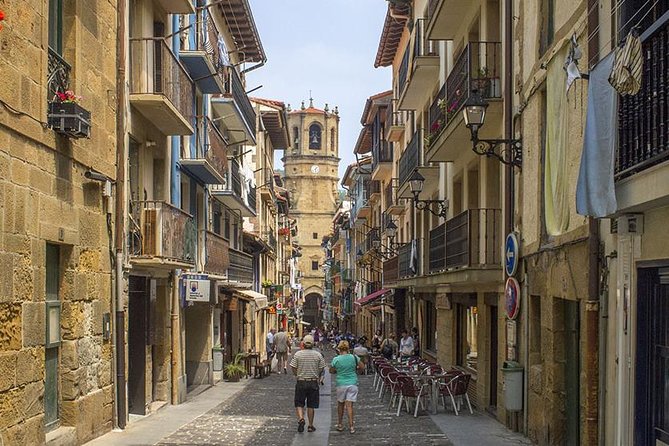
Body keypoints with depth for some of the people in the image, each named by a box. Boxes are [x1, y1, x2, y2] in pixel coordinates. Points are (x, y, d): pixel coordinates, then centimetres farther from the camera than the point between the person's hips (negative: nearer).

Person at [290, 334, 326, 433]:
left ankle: (301, 418, -14)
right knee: (311, 405, 10)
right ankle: (310, 426, 15)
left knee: (299, 404, 10)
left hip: (301, 382, -1)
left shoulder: (298, 354, -6)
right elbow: (321, 369, 0)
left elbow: (293, 368, -4)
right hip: (313, 382, 1)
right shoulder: (318, 355, -4)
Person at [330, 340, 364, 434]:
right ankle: (351, 426, -5)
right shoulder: (354, 357, -5)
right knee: (349, 405, 1)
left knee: (340, 404, 15)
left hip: (341, 384, -1)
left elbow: (331, 371, 3)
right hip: (353, 383, 1)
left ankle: (340, 425, 24)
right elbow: (362, 366, 3)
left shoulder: (336, 359, -8)